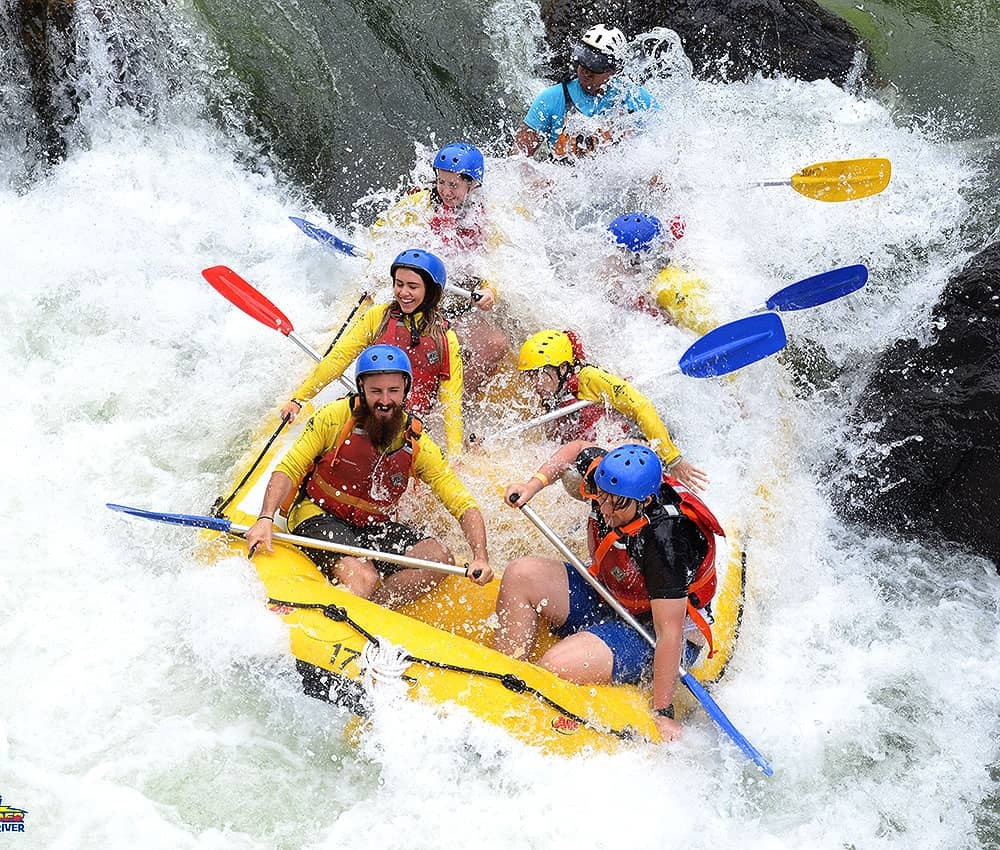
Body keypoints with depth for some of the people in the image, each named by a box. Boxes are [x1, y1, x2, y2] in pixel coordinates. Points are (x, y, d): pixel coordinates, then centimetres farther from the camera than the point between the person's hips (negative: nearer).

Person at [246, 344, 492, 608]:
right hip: (318, 517, -4)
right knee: (363, 578, -31)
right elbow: (289, 469, -9)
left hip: (372, 527, 4)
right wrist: (265, 519, -25)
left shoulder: (416, 443, -5)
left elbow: (464, 504, -7)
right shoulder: (336, 416, -12)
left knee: (440, 559, -20)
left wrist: (480, 557, -23)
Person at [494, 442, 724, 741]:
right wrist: (533, 484, -3)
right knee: (520, 574, -9)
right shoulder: (613, 477, -13)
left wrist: (662, 713, -31)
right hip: (607, 597, 9)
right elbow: (579, 448, 12)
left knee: (553, 671, -31)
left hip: (650, 636, -8)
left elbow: (670, 632, -33)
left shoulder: (665, 538, -34)